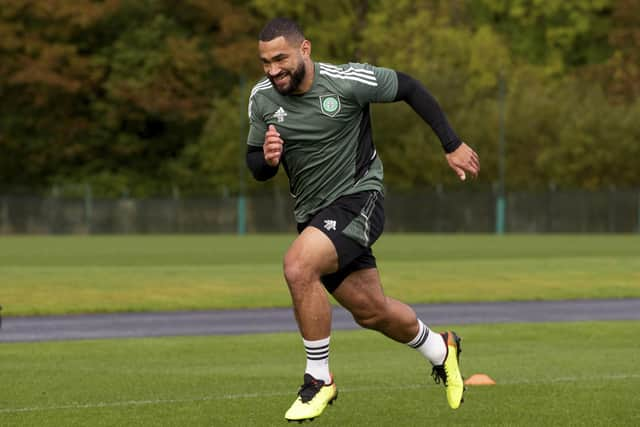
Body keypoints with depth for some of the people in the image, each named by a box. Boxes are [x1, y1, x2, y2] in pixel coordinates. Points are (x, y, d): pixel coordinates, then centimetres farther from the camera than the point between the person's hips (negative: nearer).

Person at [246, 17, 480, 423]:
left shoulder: (346, 81, -18)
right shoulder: (262, 99, -4)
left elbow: (409, 88, -4)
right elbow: (256, 165, 7)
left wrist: (453, 145, -2)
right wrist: (266, 159, -18)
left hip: (358, 197, -6)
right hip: (314, 215, 6)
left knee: (298, 266, -29)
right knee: (371, 311, 13)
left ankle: (319, 378, -14)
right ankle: (440, 350, 44)